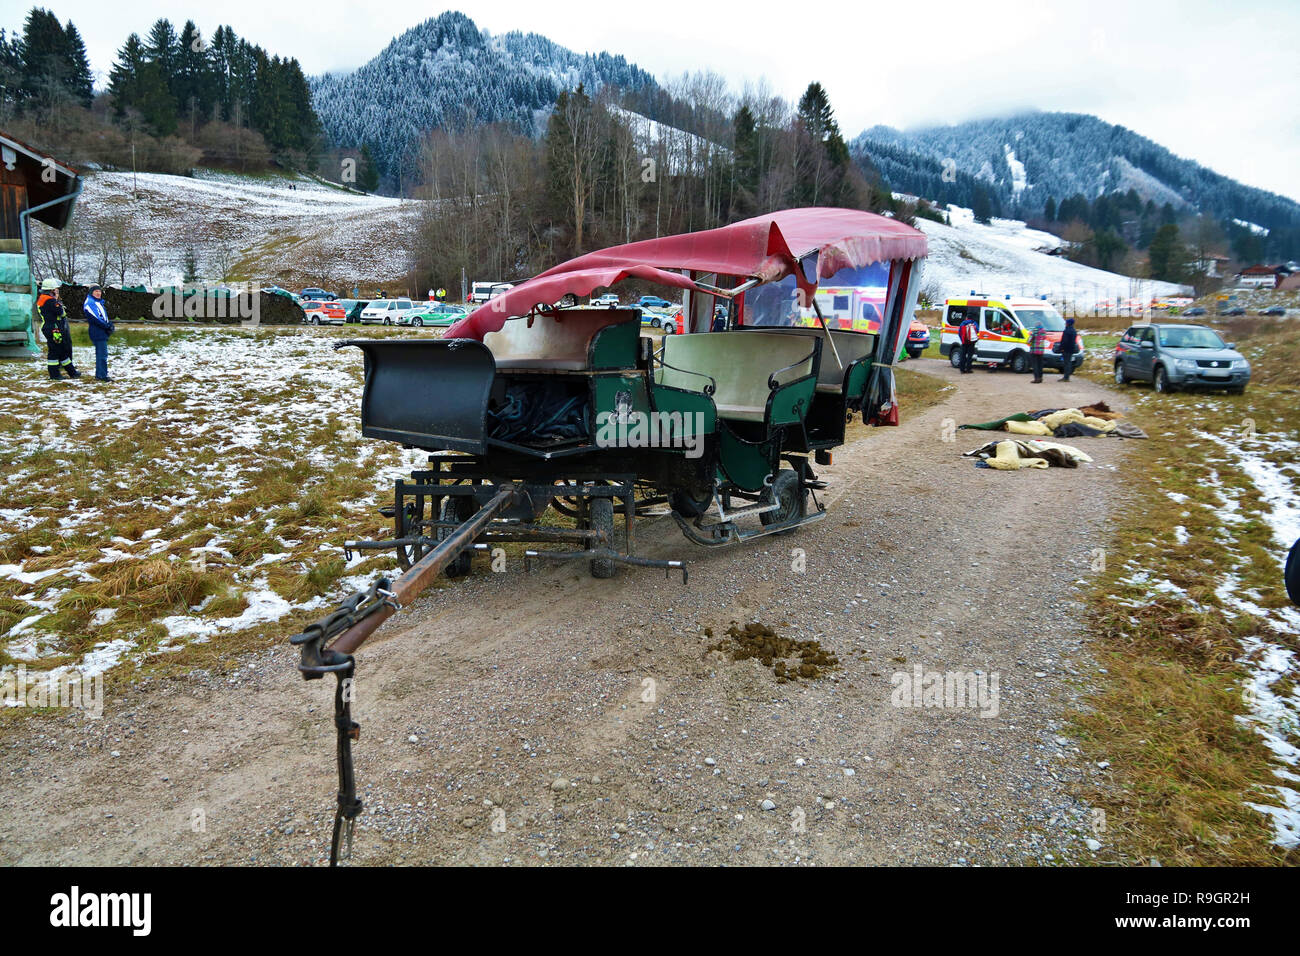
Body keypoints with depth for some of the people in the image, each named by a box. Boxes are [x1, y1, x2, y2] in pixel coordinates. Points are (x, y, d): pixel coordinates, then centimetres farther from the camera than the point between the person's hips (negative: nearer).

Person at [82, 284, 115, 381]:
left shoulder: (99, 303, 20)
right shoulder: (89, 303, -9)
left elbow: (105, 317, 19)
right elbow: (94, 318, -17)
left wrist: (110, 324, 0)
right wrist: (107, 326, -14)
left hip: (103, 333, 10)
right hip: (97, 332, -10)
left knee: (101, 354, 12)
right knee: (102, 354, -12)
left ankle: (99, 375, 17)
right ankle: (102, 375, -11)